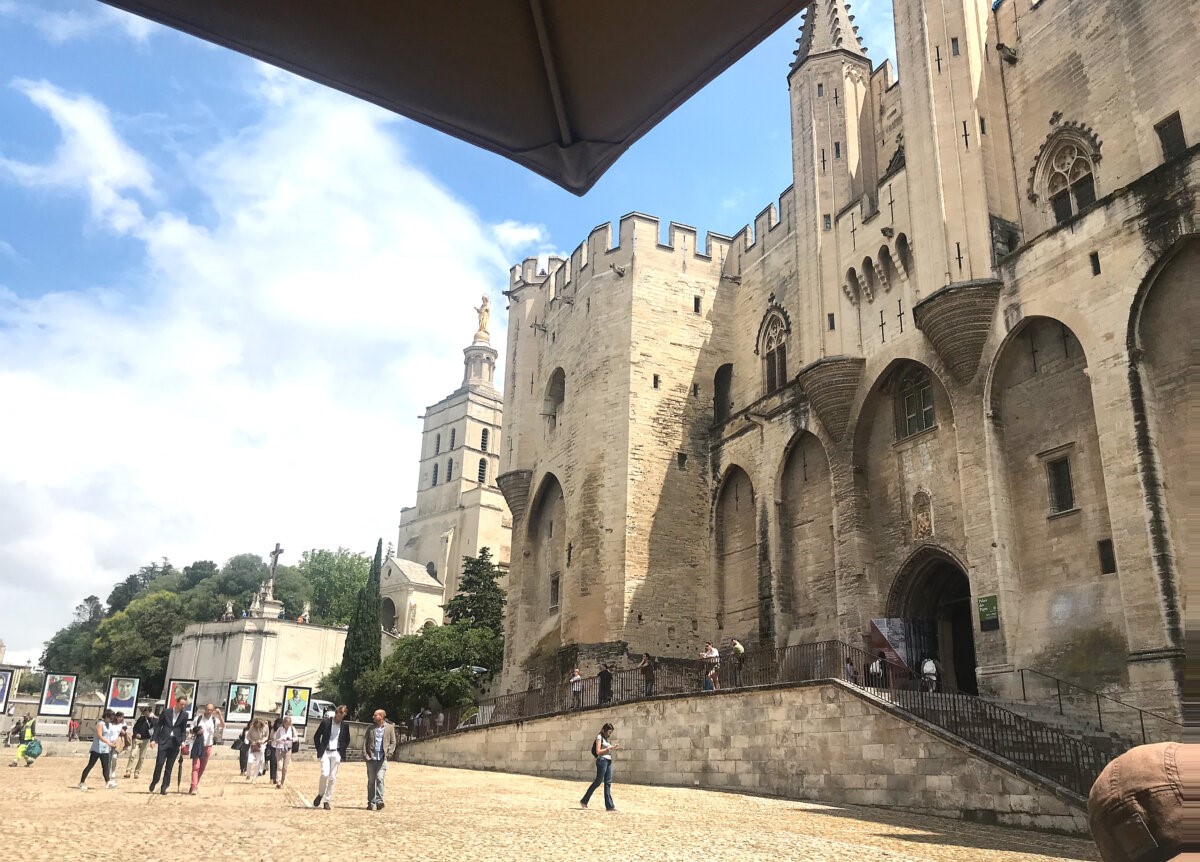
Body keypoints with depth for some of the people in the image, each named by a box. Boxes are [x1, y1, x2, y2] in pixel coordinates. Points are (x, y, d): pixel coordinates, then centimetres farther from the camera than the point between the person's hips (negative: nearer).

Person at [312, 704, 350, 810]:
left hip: (337, 754, 2)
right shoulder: (325, 722, -2)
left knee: (332, 778, 1)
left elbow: (347, 740, 16)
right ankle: (320, 794, 9)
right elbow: (316, 737, 6)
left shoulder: (345, 725, 4)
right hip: (325, 752, -2)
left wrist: (342, 751, 5)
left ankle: (327, 801, 9)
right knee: (325, 774, -16)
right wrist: (319, 750, 1)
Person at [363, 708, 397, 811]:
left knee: (379, 779, -14)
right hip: (371, 758, 3)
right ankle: (371, 803, 11)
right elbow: (364, 742, 10)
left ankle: (379, 801, -13)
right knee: (371, 781, 5)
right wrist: (365, 755, -2)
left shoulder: (390, 728, 6)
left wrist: (388, 753, -6)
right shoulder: (370, 729, 12)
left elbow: (393, 742, 6)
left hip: (382, 759, -2)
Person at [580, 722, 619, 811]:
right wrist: (609, 748, -13)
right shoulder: (599, 737, -5)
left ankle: (609, 806, 0)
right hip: (602, 760, -8)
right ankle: (584, 801, 10)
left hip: (608, 761, 8)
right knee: (598, 782, -3)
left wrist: (613, 748, 5)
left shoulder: (606, 739, 19)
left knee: (608, 783, 3)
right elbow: (598, 752, -12)